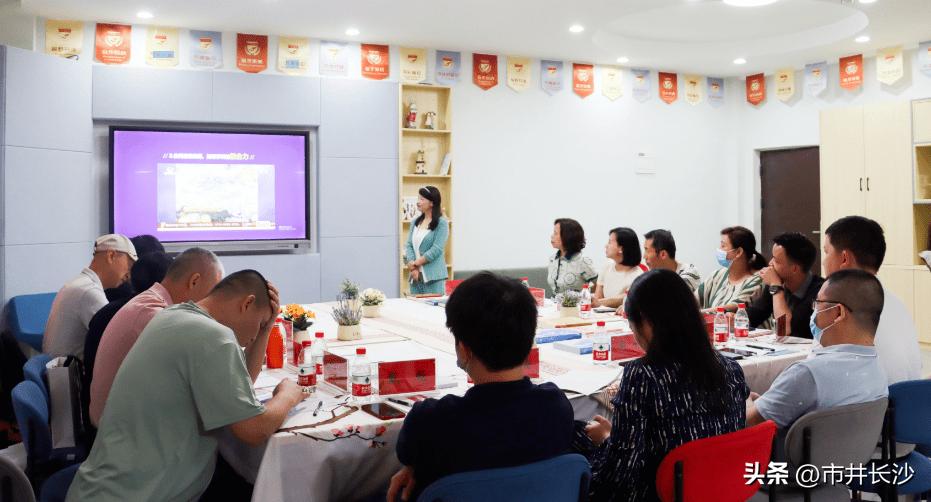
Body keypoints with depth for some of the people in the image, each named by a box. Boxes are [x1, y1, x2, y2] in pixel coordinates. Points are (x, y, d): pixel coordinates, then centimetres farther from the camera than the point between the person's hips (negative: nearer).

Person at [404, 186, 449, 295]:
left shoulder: (442, 223, -6)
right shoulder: (416, 222, 12)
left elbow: (436, 249, -12)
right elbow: (409, 245, 7)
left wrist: (416, 263, -8)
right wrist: (412, 267, -8)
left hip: (433, 276, -5)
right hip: (416, 275, 6)